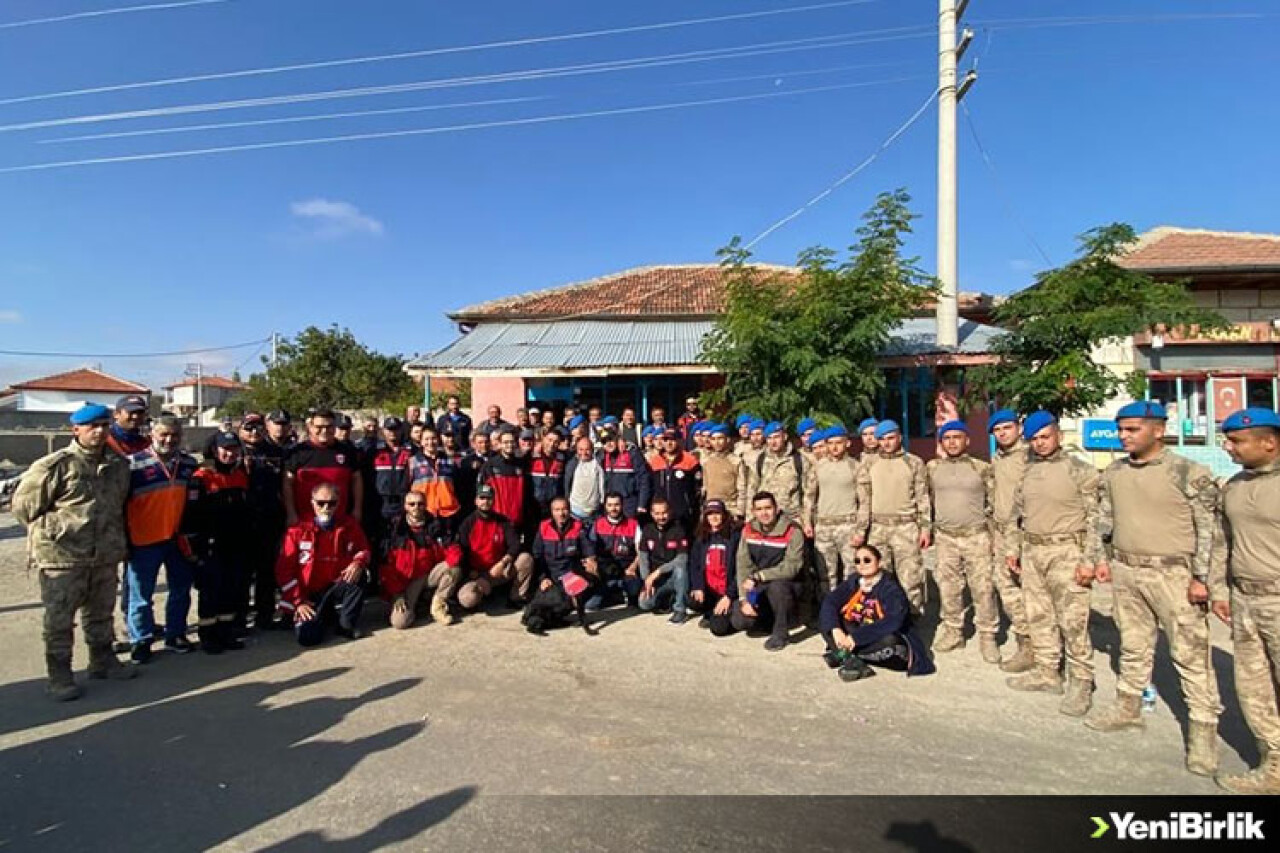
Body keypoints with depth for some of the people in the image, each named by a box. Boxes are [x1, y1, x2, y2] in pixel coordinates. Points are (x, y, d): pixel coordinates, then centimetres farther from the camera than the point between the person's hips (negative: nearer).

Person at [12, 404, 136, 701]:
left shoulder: (119, 465, 6)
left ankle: (103, 661, 32)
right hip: (62, 557, -5)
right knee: (59, 619, 4)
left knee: (100, 614, 18)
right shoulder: (54, 465, -12)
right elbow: (24, 506, -6)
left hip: (105, 557, 5)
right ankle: (59, 676, 15)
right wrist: (53, 532, -2)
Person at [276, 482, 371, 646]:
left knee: (358, 575, -29)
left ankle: (346, 623, -8)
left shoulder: (349, 525, 0)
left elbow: (364, 551, 10)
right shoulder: (298, 529, -5)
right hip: (309, 596, -2)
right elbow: (284, 570, -5)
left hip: (337, 589, 2)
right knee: (307, 636, -24)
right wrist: (298, 602, -10)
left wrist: (358, 563, -16)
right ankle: (324, 617, 13)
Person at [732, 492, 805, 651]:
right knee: (739, 621, -15)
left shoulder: (793, 533, -17)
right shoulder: (748, 531, -2)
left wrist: (758, 577, -28)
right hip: (759, 588, 4)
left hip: (787, 586, -4)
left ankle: (780, 633, -13)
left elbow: (791, 567, -24)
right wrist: (744, 599, -14)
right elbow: (743, 566, -5)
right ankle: (771, 618, 17)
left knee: (776, 586, -38)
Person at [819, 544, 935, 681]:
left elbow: (892, 622, -32)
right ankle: (851, 662, -29)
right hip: (854, 635, 5)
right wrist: (835, 628, -32)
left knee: (890, 641, -38)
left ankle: (842, 654, -24)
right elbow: (829, 602, -13)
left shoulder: (891, 589, -17)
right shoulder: (853, 581, -3)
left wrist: (856, 637, -37)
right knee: (825, 620, -15)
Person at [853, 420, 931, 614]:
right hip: (878, 528, 2)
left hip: (906, 527, -2)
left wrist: (925, 527, -1)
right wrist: (861, 529, 1)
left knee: (910, 577, -5)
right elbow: (863, 498, 6)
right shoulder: (869, 462, 8)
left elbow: (922, 497, 6)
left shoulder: (914, 462, 5)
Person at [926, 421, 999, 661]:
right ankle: (953, 632, 22)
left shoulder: (981, 468, -1)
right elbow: (927, 498, 15)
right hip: (945, 537, 3)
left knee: (983, 588, -2)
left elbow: (994, 501, 3)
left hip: (977, 536, -2)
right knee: (948, 588, 9)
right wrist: (927, 528, 13)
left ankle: (987, 636, 10)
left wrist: (991, 530, 0)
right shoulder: (932, 468, 6)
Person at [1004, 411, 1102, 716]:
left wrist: (1089, 560, -14)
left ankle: (1081, 683, 8)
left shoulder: (1080, 470, -6)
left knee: (1073, 620, -4)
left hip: (1065, 552, -6)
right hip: (1032, 552, 6)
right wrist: (1012, 549, 15)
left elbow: (1094, 518, -9)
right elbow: (1017, 513, 19)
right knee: (1039, 616, 12)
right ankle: (1046, 673, 24)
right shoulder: (1026, 472, 11)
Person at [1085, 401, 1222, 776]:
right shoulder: (1113, 473, 6)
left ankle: (1203, 730, 13)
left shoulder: (1189, 473, -10)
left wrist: (1201, 577, -12)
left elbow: (1209, 529, -9)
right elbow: (1104, 519, 16)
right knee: (1133, 646, 17)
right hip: (1125, 571, 5)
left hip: (1173, 573, -5)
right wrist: (1101, 558, 12)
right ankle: (1128, 708, 30)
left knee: (1191, 654, 1)